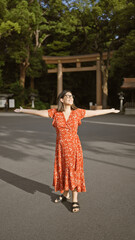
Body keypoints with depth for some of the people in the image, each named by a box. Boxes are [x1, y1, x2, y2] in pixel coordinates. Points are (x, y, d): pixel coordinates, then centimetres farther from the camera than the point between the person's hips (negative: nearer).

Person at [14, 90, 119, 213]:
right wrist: (23, 110, 11)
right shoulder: (55, 112, -3)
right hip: (61, 147, 2)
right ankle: (65, 194, 36)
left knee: (74, 172, 1)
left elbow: (95, 112, 2)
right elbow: (38, 112, 4)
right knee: (63, 170, 15)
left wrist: (111, 110, 8)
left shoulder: (77, 112, -4)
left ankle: (75, 200, 13)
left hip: (74, 147, -2)